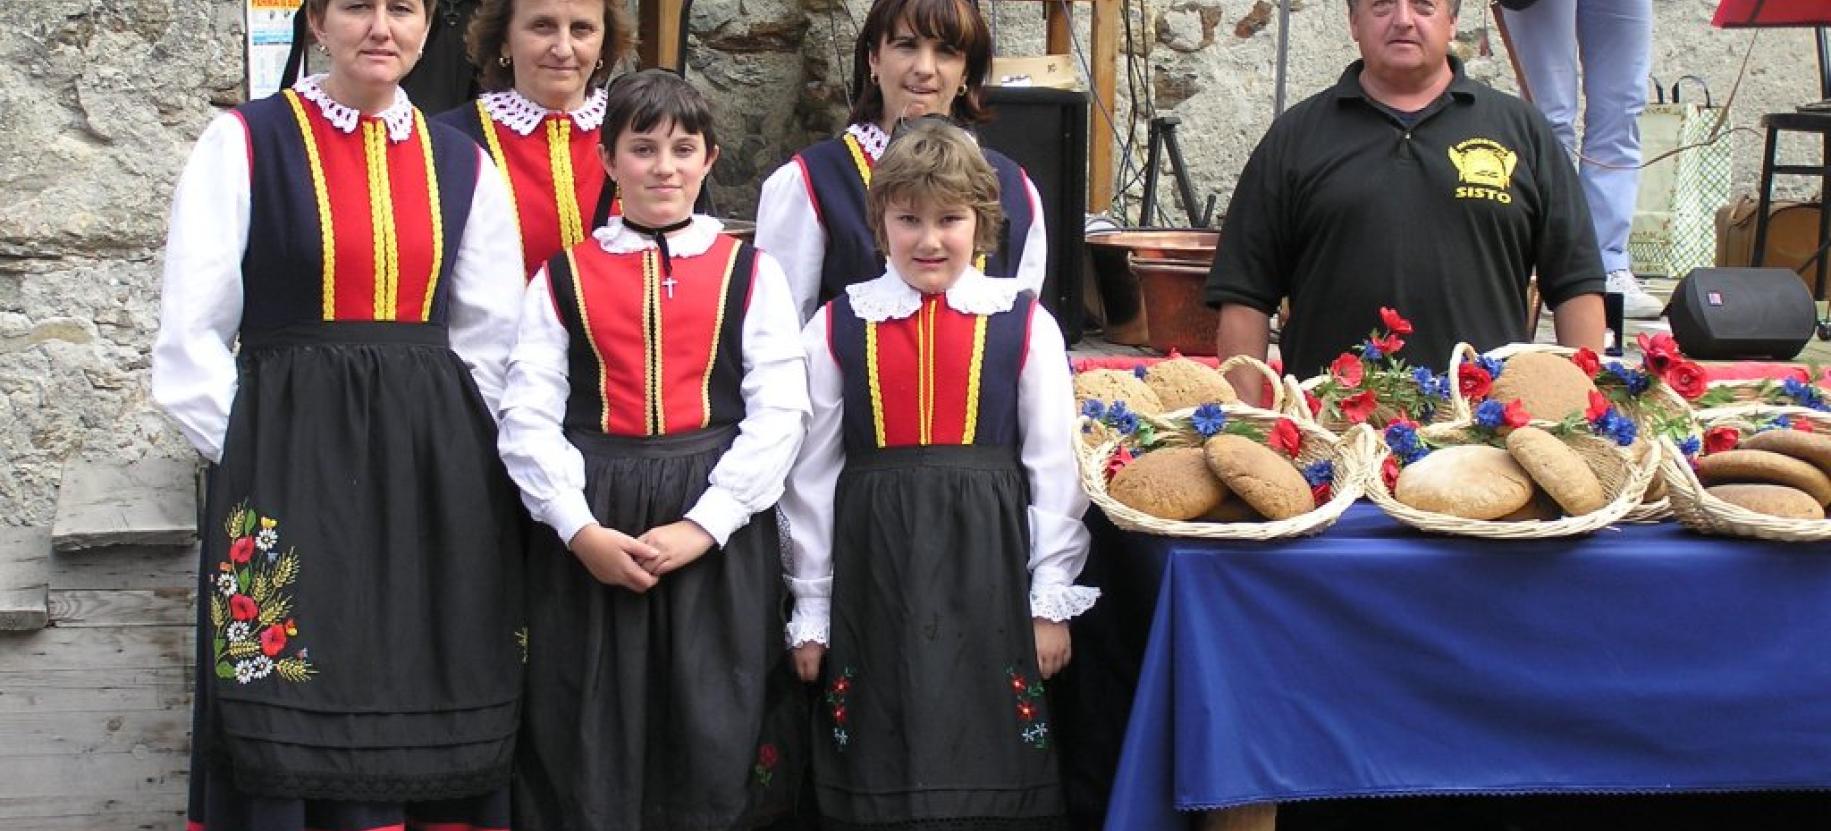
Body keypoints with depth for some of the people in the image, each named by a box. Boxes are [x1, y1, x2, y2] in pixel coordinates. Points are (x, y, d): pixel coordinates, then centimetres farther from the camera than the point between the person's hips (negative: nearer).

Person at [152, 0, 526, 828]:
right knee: (302, 723, -2)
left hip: (437, 476, 4)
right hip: (291, 466, -3)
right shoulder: (244, 142, -1)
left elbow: (491, 340, 14)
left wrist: (450, 448, 3)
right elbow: (191, 335, -3)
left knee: (431, 716, 5)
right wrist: (260, 458, -6)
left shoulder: (461, 163, 10)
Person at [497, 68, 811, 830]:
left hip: (718, 529, 0)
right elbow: (528, 418, 0)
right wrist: (579, 529, -13)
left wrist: (703, 525, -13)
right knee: (591, 749, 5)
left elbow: (780, 413, -2)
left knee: (711, 744, 2)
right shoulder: (562, 278, 8)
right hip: (593, 531, 1)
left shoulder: (751, 274, 7)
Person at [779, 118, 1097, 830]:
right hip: (873, 562, 1)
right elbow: (813, 474, 6)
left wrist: (1053, 601, 1)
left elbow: (1054, 470, 2)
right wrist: (810, 609, 6)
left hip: (986, 562, -1)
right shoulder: (838, 328, 3)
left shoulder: (1024, 326, 1)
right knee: (880, 774, 7)